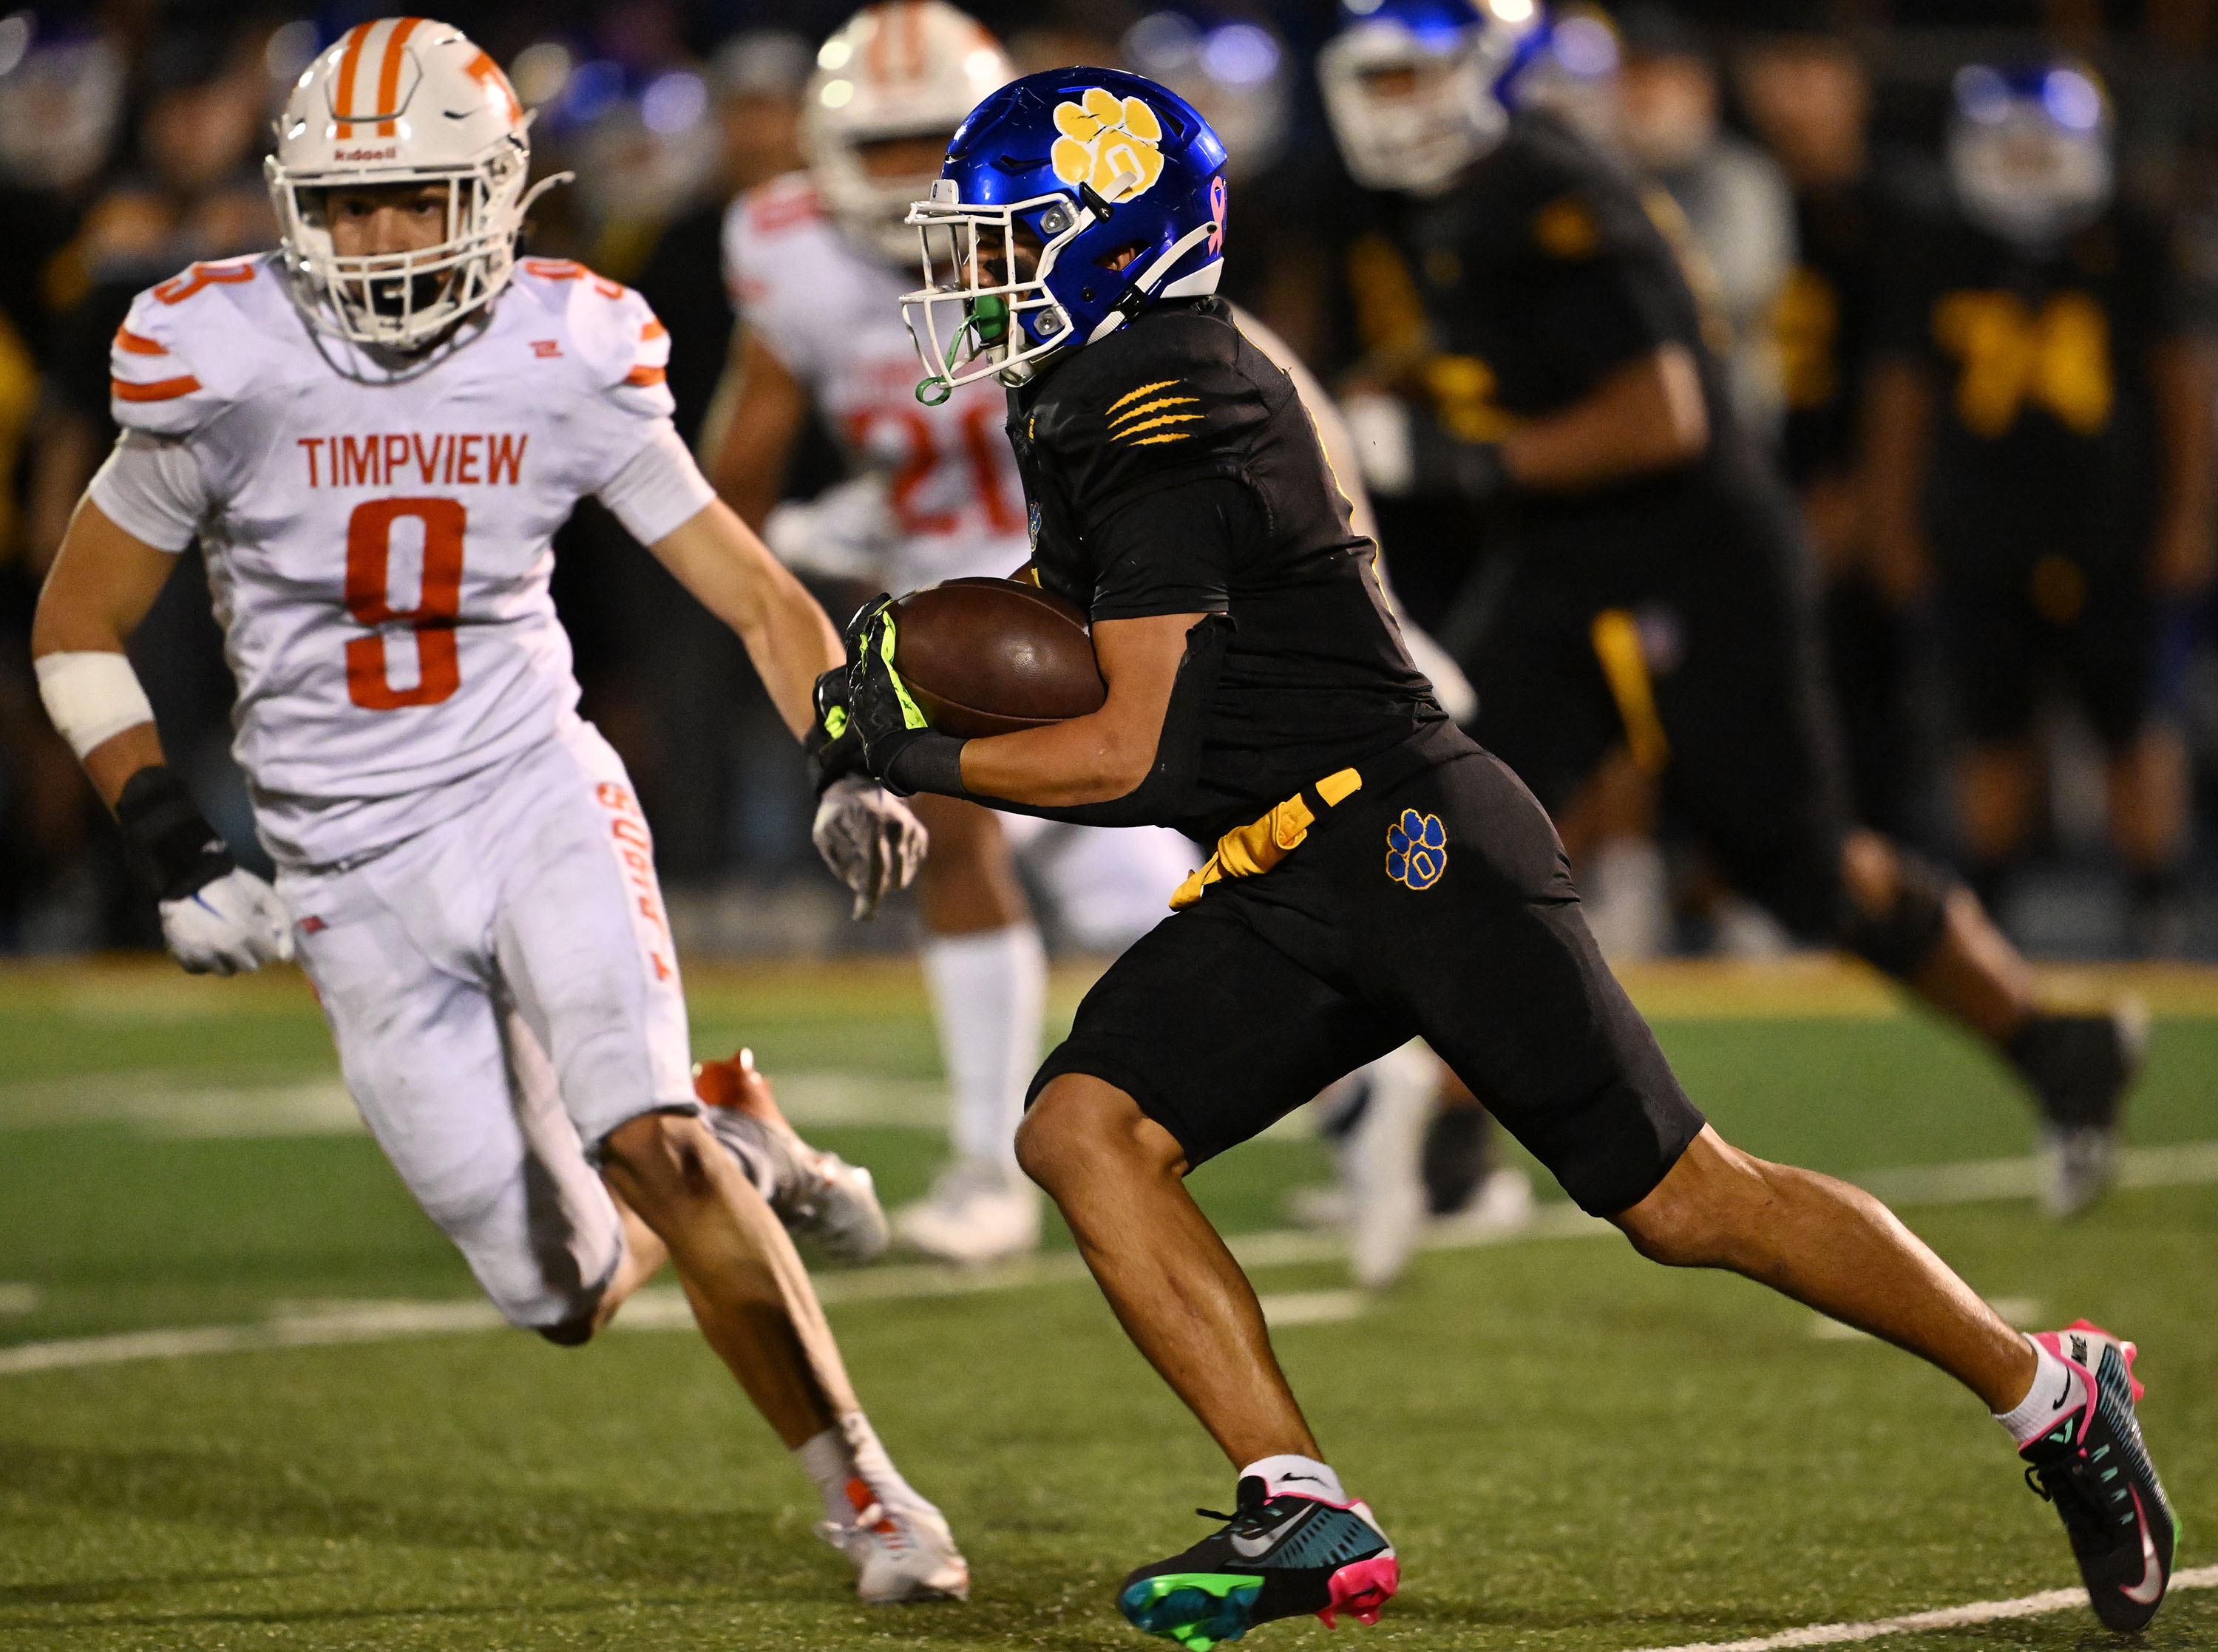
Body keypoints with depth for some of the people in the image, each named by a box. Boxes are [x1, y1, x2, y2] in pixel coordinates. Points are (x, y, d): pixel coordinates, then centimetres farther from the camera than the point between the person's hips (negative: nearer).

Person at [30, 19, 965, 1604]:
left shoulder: (568, 363, -7)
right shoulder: (225, 368, -11)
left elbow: (758, 595, 0)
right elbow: (79, 635, 1)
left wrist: (855, 766, -17)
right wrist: (177, 853, -8)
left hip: (539, 802, 0)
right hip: (357, 870, 0)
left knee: (649, 1146, -21)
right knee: (574, 1295, -3)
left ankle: (861, 1482, -3)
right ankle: (734, 1148, 31)